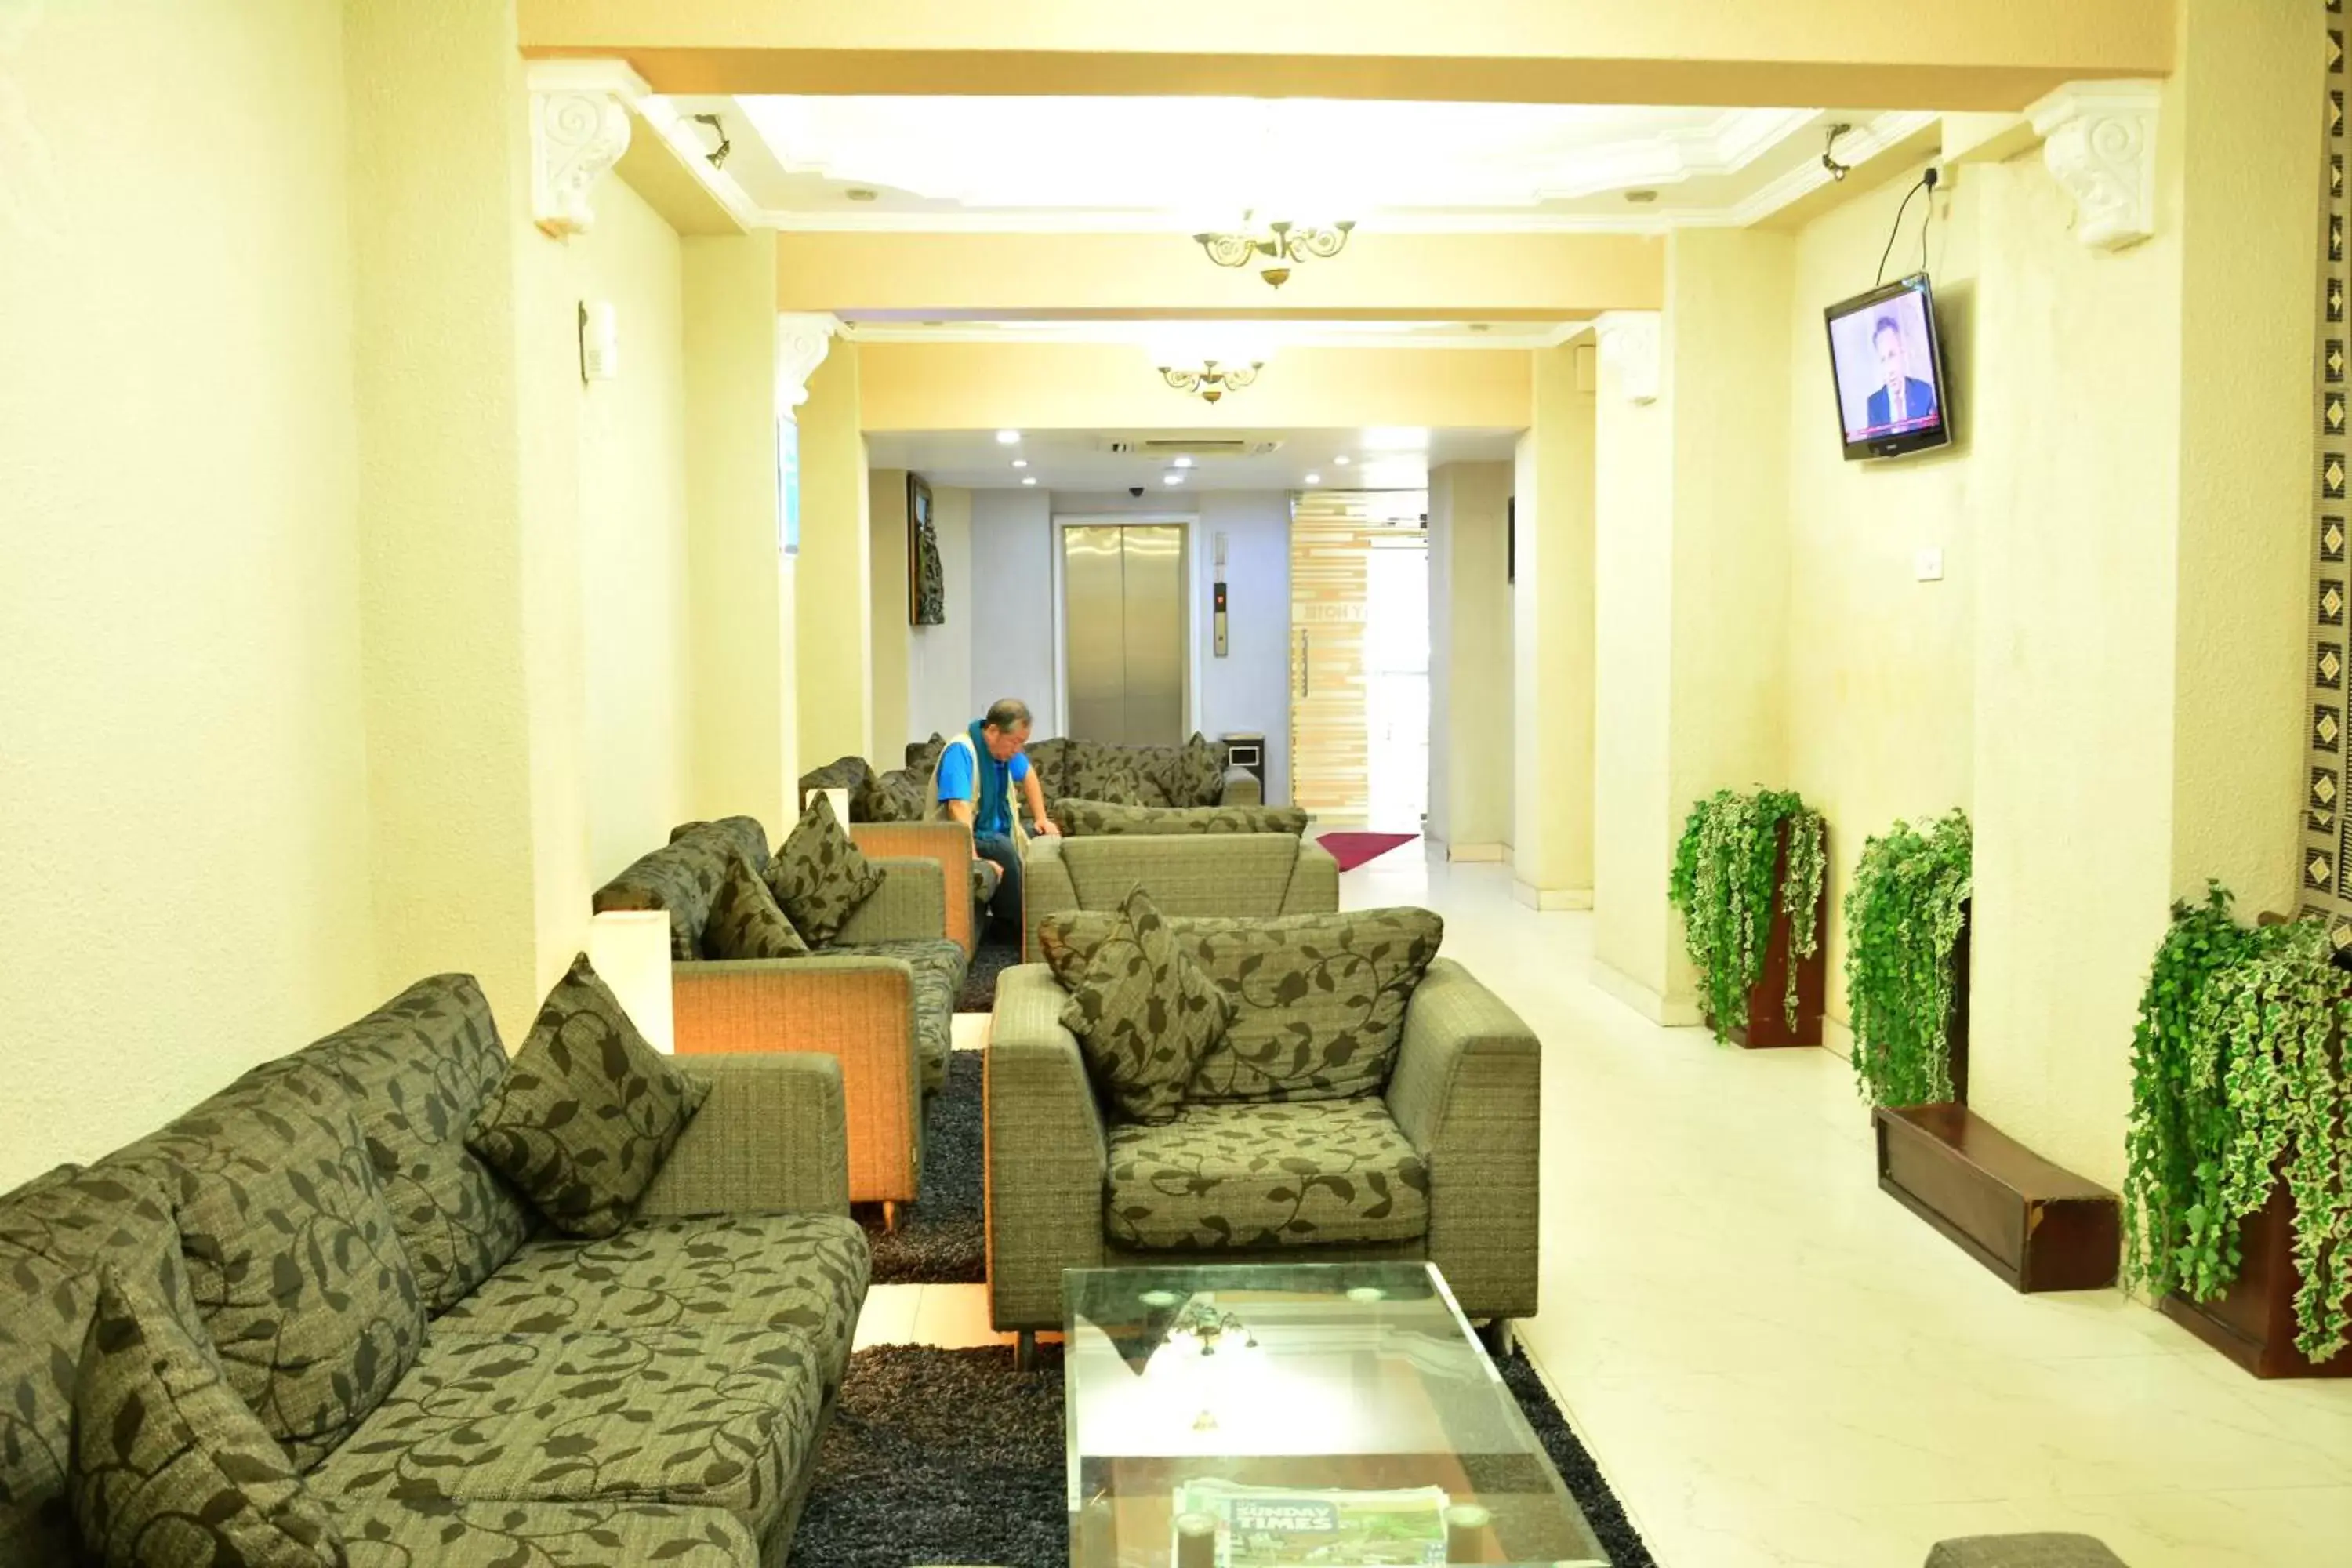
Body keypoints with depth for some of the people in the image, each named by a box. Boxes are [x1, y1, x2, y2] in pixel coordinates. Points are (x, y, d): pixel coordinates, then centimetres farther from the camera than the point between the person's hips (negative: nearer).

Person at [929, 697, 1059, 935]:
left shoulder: (1004, 747, 2)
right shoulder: (961, 750, -24)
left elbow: (1027, 775, 24)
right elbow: (959, 807, -37)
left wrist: (1041, 818, 16)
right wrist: (973, 859, -45)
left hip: (996, 831, 9)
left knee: (1048, 837, 11)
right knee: (1002, 848, -35)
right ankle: (1012, 925, -26)